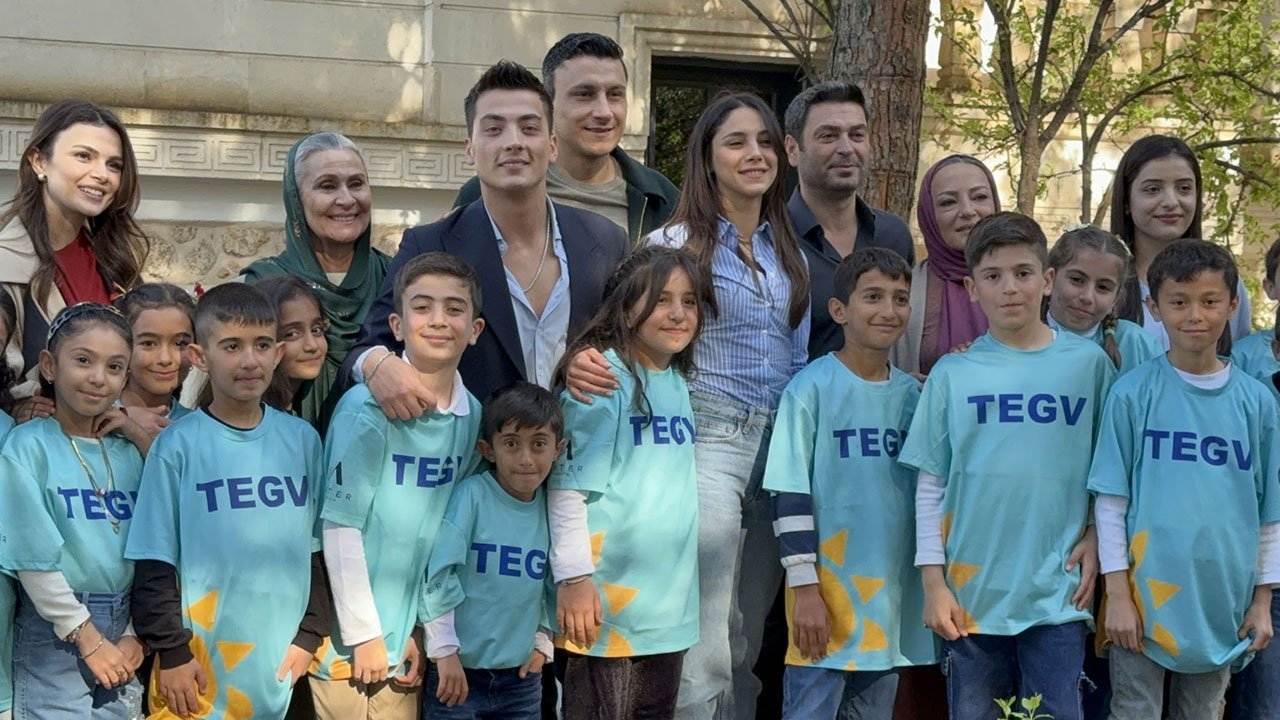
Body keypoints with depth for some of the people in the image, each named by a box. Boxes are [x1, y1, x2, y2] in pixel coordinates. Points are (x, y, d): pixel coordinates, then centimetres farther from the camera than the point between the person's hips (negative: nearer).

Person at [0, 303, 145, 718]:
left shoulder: (128, 453, 8)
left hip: (121, 640, 5)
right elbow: (35, 559, -12)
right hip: (56, 635, -5)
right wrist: (88, 637, -11)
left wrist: (134, 635, -2)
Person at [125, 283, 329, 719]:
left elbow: (318, 549, 9)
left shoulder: (303, 440, 4)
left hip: (282, 663, 3)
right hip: (202, 665, -3)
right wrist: (171, 652, -6)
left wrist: (309, 635, 5)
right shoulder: (178, 446, -6)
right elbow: (154, 563, -4)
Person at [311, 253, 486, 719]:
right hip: (352, 644, -5)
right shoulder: (367, 408, -14)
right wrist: (366, 637, -12)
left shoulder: (472, 416, 1)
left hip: (407, 645, 5)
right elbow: (340, 524, -13)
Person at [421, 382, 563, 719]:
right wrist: (444, 650, -12)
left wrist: (542, 641, 9)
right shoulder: (471, 496, -15)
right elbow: (437, 573, -15)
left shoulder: (551, 507, 1)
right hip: (460, 671, -5)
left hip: (522, 676, 5)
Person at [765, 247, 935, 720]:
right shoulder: (812, 388, -8)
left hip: (892, 595, 5)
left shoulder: (911, 393, 9)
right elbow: (789, 495, -10)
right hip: (827, 594, -5)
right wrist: (805, 587, -13)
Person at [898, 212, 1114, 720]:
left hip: (1058, 592, 0)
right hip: (971, 590, 1)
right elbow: (930, 487, 3)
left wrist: (1096, 536, -2)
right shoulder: (952, 374, 2)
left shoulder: (1089, 363, 3)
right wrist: (933, 581, -1)